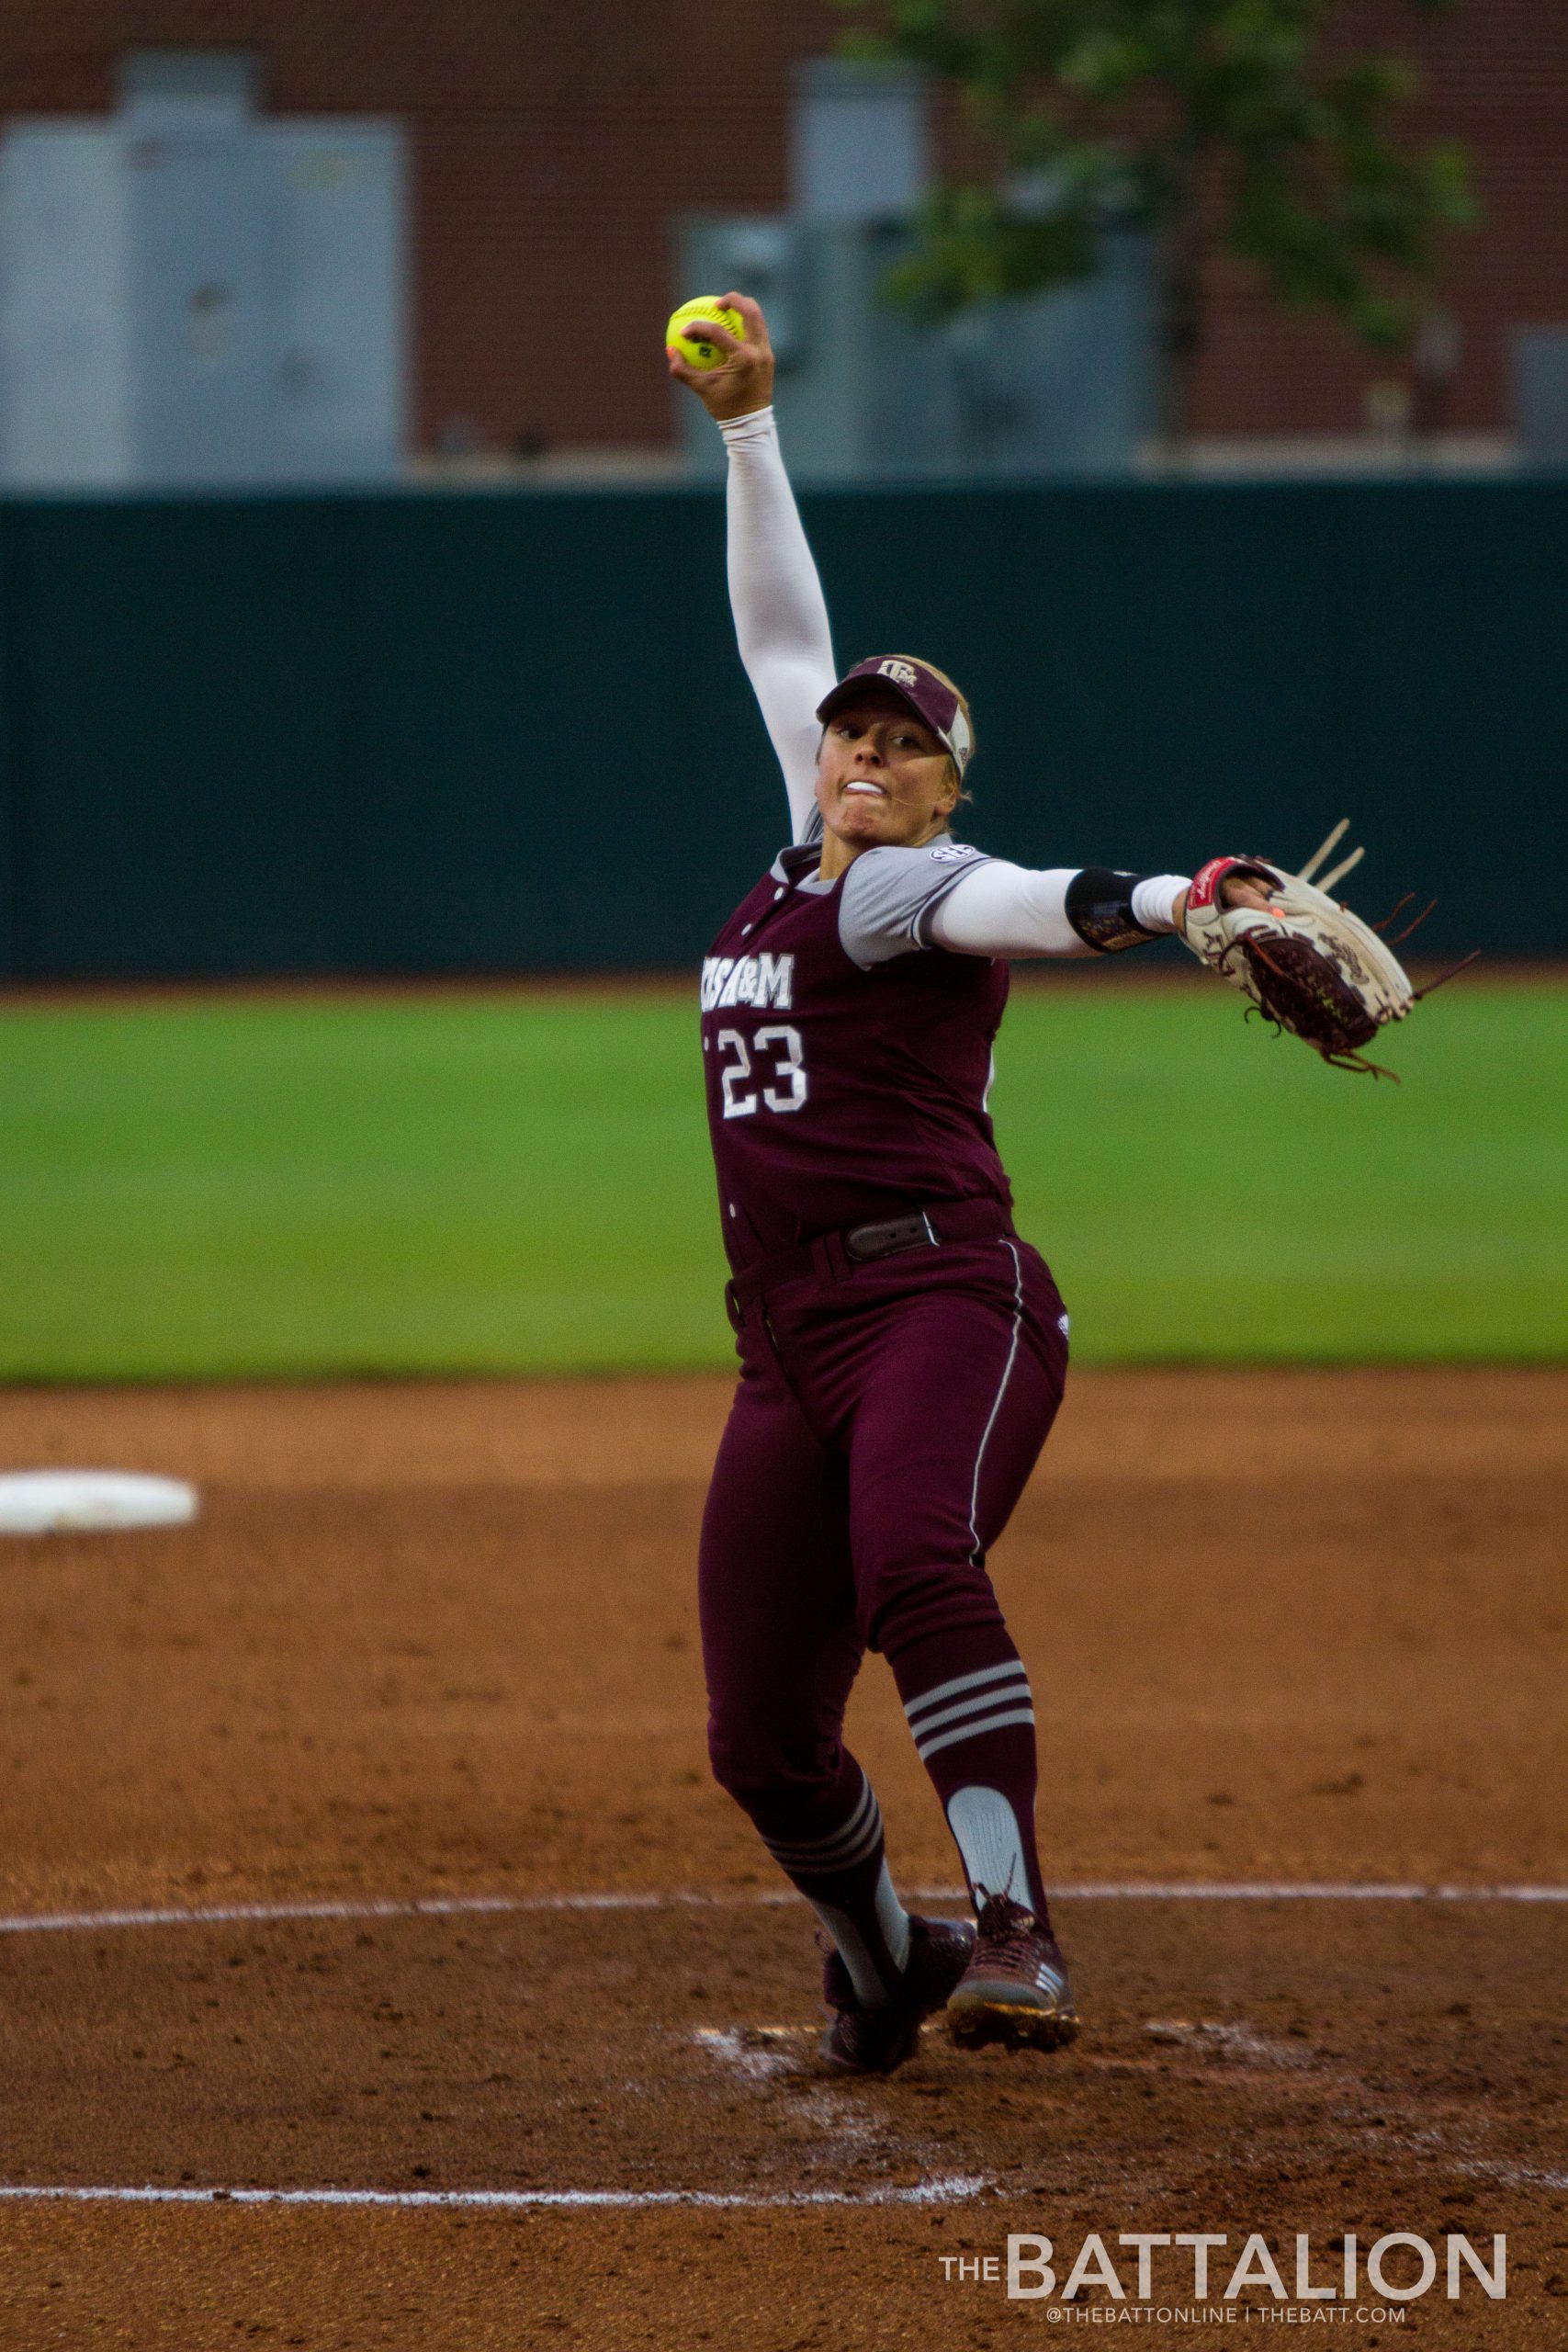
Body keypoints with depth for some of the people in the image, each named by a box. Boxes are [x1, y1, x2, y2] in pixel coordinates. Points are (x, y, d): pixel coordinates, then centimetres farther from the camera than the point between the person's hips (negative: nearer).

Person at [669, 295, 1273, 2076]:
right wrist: (747, 430, 24)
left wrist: (1178, 897, -43)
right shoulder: (810, 857, 20)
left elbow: (1037, 906, -23)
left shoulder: (923, 887, -1)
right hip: (790, 1347, 8)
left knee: (916, 1565, -36)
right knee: (761, 1738, 5)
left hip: (944, 1296, -8)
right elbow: (781, 637, 26)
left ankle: (1014, 1940, -45)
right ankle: (880, 1958, 31)